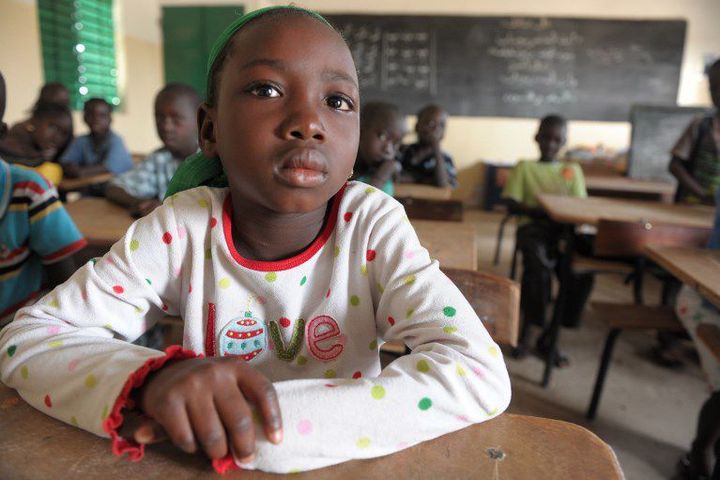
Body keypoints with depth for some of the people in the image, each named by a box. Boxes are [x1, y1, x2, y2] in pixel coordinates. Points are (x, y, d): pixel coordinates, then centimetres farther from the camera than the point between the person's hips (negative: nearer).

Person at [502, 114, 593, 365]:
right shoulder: (525, 167, 16)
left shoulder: (573, 170, 23)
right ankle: (528, 327, -14)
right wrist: (540, 211, -15)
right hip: (533, 226, -2)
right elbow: (512, 203, 3)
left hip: (564, 228, 3)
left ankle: (548, 335, -9)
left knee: (583, 271, -25)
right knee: (539, 264, -34)